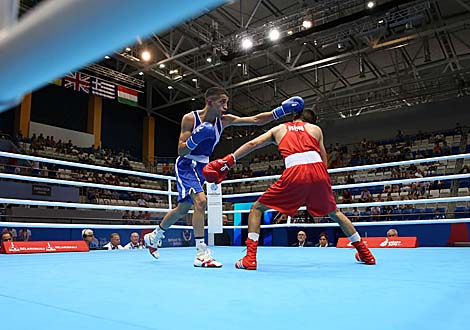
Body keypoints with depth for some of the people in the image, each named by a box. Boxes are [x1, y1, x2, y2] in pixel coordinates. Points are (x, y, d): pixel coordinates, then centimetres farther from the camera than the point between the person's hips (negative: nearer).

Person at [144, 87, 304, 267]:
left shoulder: (224, 120, -6)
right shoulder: (190, 118, -17)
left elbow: (256, 119, -14)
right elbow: (180, 151, -16)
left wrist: (281, 110, -23)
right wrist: (195, 139, -35)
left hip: (201, 167, 6)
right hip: (186, 165, -6)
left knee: (182, 209, 15)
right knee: (200, 201, -26)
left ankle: (153, 237, 39)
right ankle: (201, 254, -19)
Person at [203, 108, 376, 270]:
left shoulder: (279, 129, 26)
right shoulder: (316, 129, 26)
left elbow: (252, 144, 15)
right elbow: (324, 161, 21)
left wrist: (229, 161, 14)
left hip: (294, 172, -2)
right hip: (318, 171, 3)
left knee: (256, 209, 13)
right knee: (335, 213, 27)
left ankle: (250, 258, 2)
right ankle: (365, 254, 35)